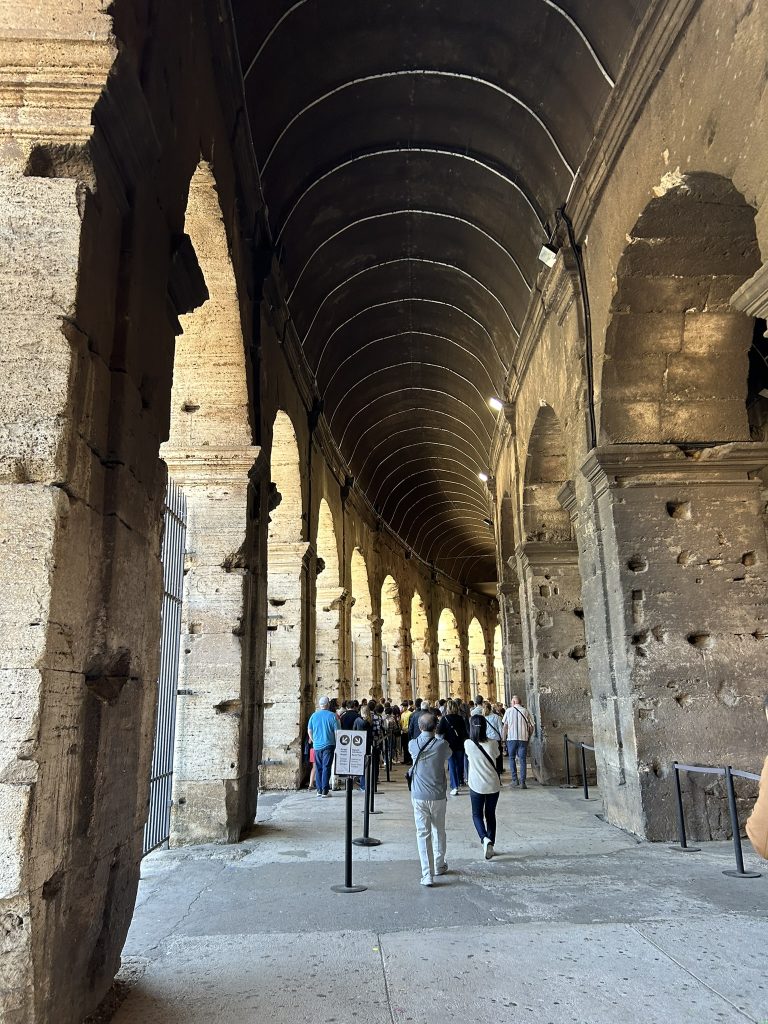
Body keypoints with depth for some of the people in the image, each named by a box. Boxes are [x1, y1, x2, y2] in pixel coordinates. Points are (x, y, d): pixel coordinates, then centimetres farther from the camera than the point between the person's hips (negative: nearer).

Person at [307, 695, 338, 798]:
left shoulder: (314, 716, 3)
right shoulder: (332, 716, -6)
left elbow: (309, 731, 9)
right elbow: (337, 731, -4)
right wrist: (336, 743, 8)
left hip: (317, 746, 3)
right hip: (328, 745, -3)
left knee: (318, 768, 11)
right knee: (326, 767, -1)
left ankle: (319, 790, 14)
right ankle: (325, 791, -3)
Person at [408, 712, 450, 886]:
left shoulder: (413, 745, -7)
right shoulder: (441, 745, -12)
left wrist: (424, 735, 28)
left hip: (418, 796, 0)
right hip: (438, 796, 0)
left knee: (423, 834, 3)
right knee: (439, 831, 19)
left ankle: (427, 874, -1)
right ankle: (439, 865, 34)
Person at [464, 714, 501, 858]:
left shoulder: (468, 744, -14)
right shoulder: (493, 744, -12)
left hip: (476, 786, -1)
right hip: (493, 785, 1)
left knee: (477, 814, 13)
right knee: (490, 815, 18)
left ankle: (485, 838, -10)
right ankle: (491, 843, 21)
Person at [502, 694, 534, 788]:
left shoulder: (508, 711, 3)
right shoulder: (525, 711, 5)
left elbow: (505, 726, 2)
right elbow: (531, 727, 4)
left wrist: (504, 738, 9)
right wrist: (529, 737, 16)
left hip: (511, 738, -1)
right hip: (523, 738, 1)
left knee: (512, 758, 14)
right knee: (522, 760, 5)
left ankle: (514, 780, 7)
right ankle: (522, 782, -1)